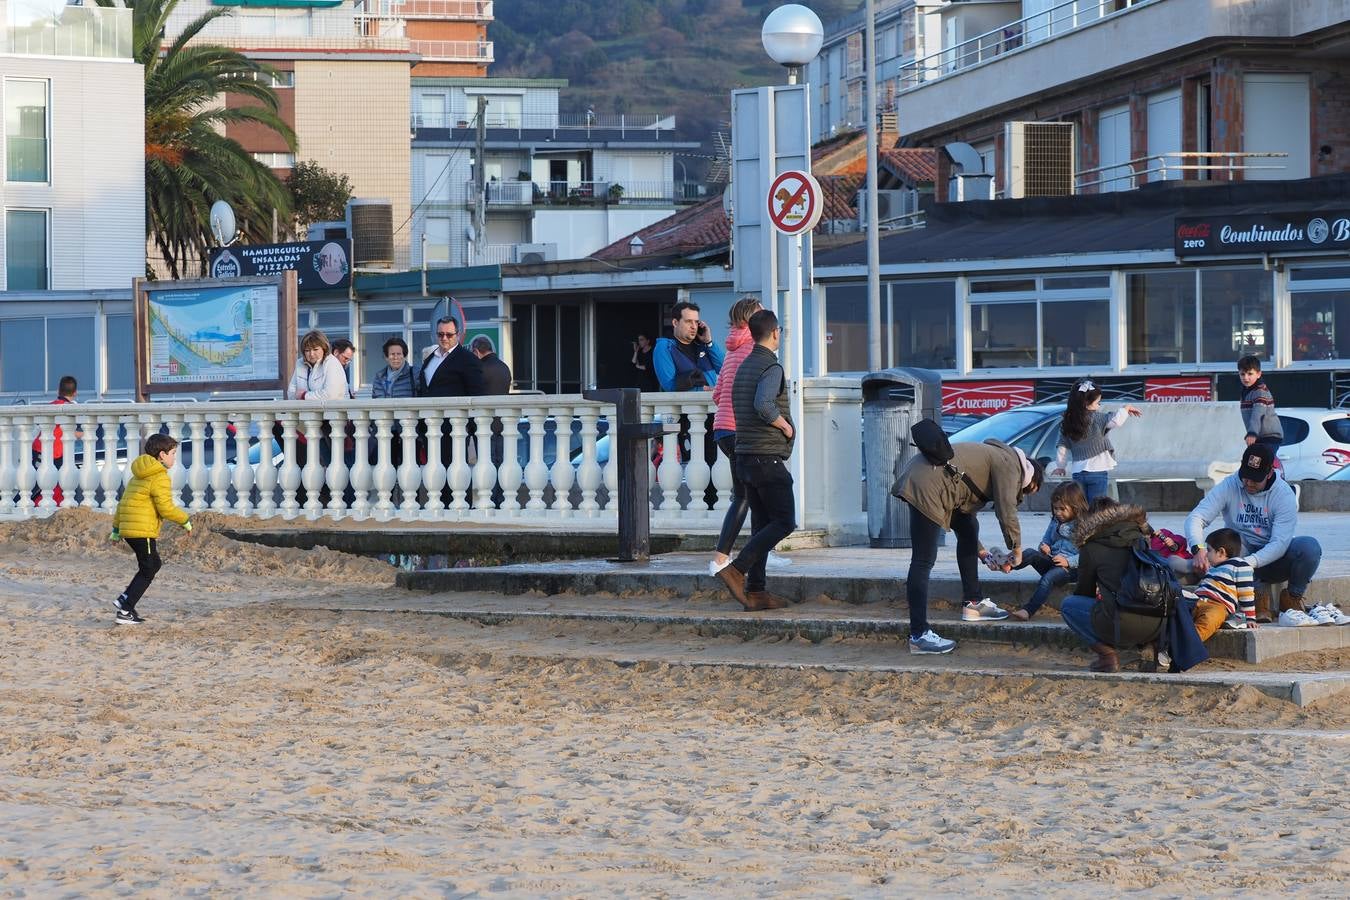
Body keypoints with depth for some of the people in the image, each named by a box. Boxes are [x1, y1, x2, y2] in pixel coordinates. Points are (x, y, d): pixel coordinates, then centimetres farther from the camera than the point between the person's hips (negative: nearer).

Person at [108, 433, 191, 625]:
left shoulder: (139, 475, 18)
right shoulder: (159, 478, -12)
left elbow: (124, 502, 21)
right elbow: (166, 508, -17)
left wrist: (116, 528, 25)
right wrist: (185, 520, -3)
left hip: (129, 529, 9)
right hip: (143, 531, -9)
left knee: (153, 564, 20)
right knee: (147, 571, 1)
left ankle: (125, 599, 13)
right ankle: (125, 612, -1)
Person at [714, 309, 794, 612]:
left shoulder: (743, 368, 15)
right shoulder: (771, 367, -13)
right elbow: (763, 405, -29)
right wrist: (786, 427, -13)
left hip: (745, 457, 9)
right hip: (769, 457, -9)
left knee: (762, 524, 10)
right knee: (784, 522, -5)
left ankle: (756, 592, 5)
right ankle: (737, 570, -15)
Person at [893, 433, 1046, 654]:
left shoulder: (1000, 458, 29)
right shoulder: (1009, 466, -1)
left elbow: (967, 508, 32)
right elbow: (1006, 513, -8)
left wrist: (980, 550, 31)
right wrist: (1017, 550, 7)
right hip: (927, 485, -11)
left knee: (969, 528, 25)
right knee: (923, 561, -11)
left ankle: (972, 603, 30)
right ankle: (919, 636, -14)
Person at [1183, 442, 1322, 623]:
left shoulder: (1284, 494, -13)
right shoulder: (1228, 487, -9)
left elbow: (1279, 544, -21)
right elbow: (1195, 518, -16)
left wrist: (1247, 563, -37)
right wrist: (1198, 549, -37)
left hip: (1273, 559, 0)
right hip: (1241, 554, 0)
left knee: (1309, 546, -31)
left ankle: (1293, 598, -6)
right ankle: (1257, 593, -21)